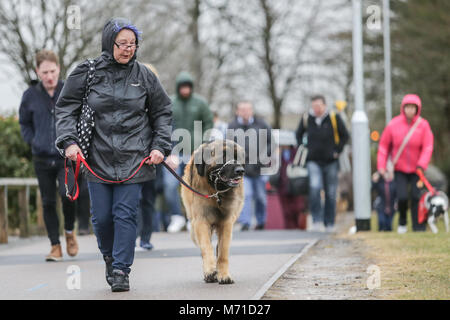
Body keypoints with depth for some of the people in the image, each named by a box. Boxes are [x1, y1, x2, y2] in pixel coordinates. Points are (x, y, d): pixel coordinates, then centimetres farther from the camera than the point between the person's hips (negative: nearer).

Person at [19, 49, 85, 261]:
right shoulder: (30, 96, 1)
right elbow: (24, 122, 17)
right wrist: (32, 141, 2)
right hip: (42, 159, 2)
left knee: (67, 194, -20)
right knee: (48, 202, 5)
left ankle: (69, 231, 9)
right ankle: (55, 246, 17)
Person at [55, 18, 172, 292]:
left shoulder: (143, 75, 4)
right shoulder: (87, 73, 1)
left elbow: (163, 112, 12)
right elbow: (66, 107, 5)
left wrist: (160, 146, 2)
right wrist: (69, 141, -8)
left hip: (134, 159, 0)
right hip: (98, 158, 0)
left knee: (126, 214, -6)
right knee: (101, 217, 4)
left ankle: (121, 270, 1)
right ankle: (110, 257, 31)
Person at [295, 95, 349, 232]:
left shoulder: (334, 118, -3)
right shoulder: (306, 119, 2)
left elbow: (345, 135, 7)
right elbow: (298, 135, 18)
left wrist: (337, 150, -2)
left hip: (331, 162, 0)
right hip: (313, 161, 0)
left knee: (330, 193, 5)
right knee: (315, 187, -21)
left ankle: (329, 224, 16)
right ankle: (317, 221, -17)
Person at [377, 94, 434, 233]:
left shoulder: (423, 125, -8)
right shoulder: (393, 125, -7)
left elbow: (428, 147, -12)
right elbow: (383, 146, 0)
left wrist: (422, 164, -26)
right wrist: (381, 166, -4)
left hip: (416, 169, 0)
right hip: (399, 169, 0)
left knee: (416, 197, -6)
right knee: (402, 197, -10)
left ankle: (419, 227, 2)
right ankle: (402, 222, 17)